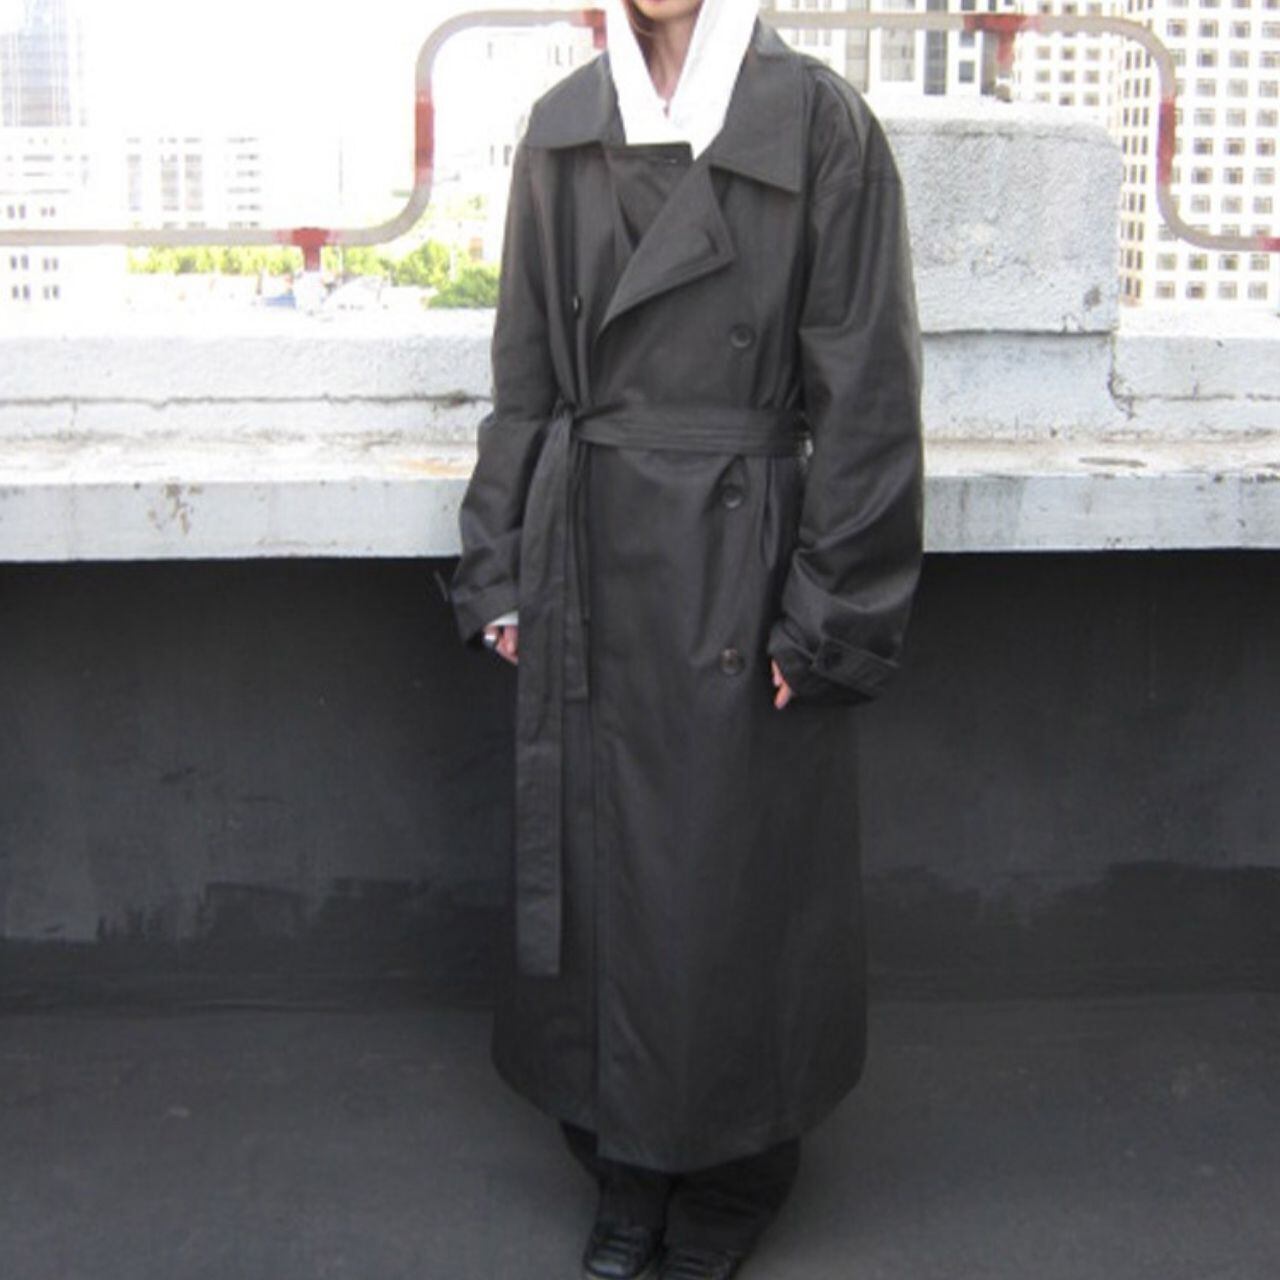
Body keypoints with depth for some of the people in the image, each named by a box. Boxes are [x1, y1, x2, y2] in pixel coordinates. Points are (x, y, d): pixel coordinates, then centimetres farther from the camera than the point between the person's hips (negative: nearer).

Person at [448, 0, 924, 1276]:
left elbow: (866, 393, -7)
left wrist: (828, 614, -10)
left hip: (740, 570, -4)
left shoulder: (819, 121, -6)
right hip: (590, 572, 4)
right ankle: (626, 1169, 31)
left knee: (736, 881, 6)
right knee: (594, 870, 11)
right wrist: (502, 571, 7)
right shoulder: (562, 131, 7)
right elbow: (523, 376, 11)